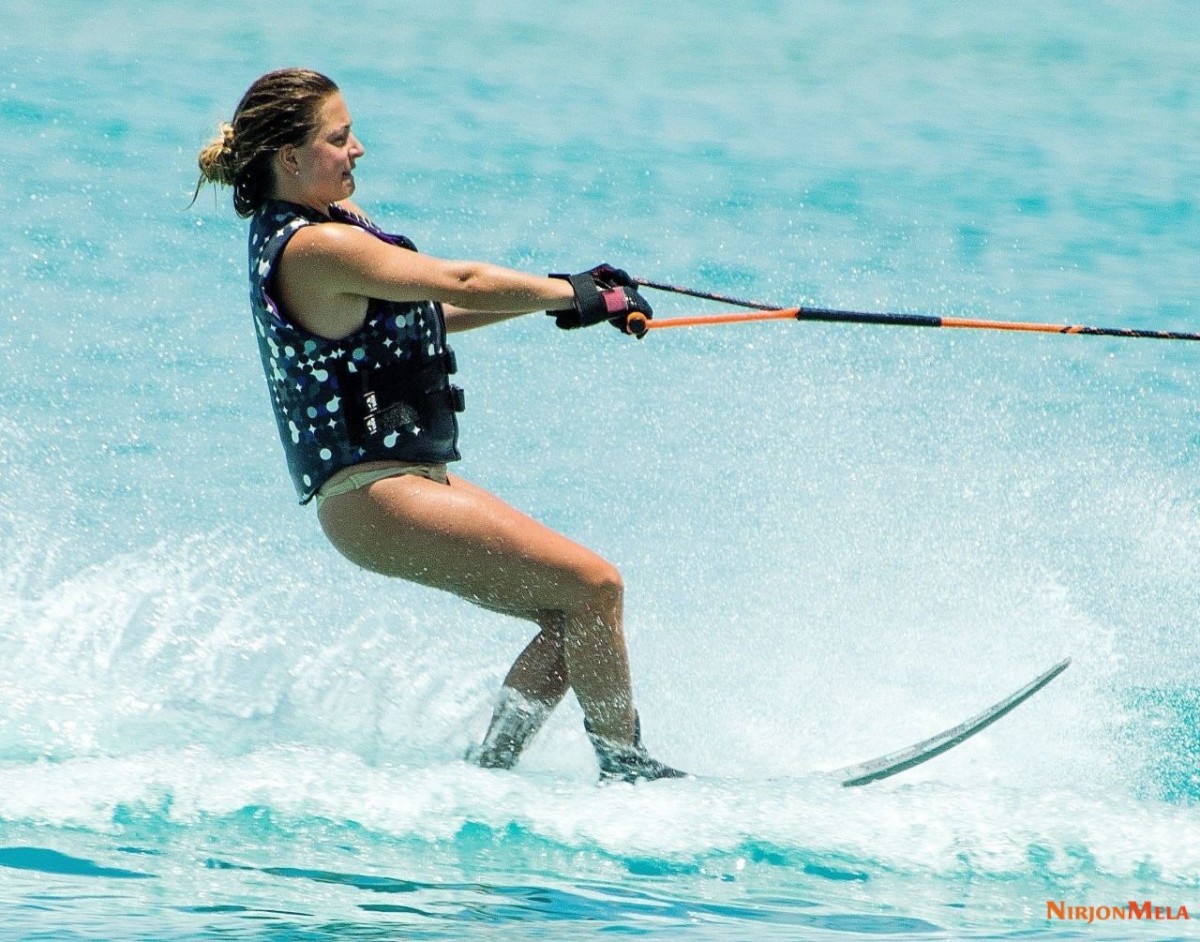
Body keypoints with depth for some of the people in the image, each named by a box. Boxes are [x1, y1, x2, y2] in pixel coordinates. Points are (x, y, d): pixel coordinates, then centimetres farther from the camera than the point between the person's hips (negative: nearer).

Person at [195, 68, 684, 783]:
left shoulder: (303, 221, 12)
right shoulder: (316, 247, -19)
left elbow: (417, 315, 20)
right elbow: (465, 286, -13)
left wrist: (562, 293, 13)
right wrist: (584, 298, 1)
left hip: (410, 480, 11)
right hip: (375, 495, -11)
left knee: (570, 619, 9)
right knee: (594, 586, -12)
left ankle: (487, 772, 12)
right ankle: (625, 769, -4)